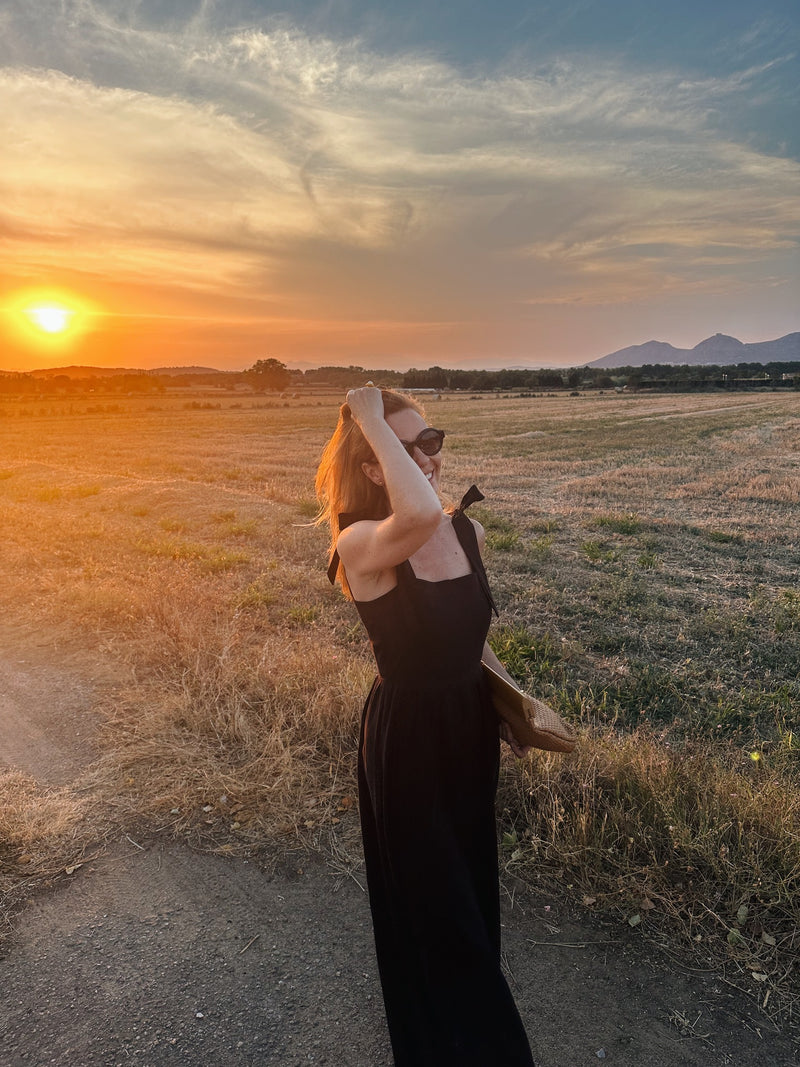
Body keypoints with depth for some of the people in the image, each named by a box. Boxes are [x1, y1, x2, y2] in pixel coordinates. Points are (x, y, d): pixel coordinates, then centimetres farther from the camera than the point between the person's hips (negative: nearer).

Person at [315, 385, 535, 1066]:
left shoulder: (468, 531, -5)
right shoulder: (361, 543, -25)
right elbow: (419, 515, -50)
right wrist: (372, 420, -37)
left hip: (470, 725, 7)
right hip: (406, 738, -7)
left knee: (472, 885, 29)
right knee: (429, 902, 16)